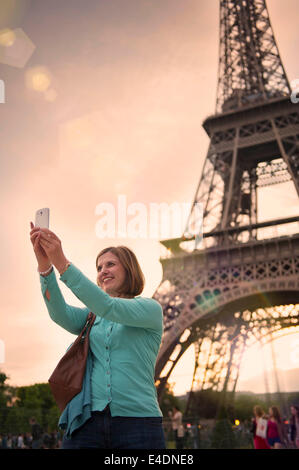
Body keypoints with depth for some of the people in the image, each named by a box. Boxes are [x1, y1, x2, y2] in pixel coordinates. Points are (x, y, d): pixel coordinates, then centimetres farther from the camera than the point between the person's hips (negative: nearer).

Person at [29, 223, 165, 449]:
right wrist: (45, 265, -19)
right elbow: (60, 313, -4)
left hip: (137, 420, -3)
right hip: (88, 421, 3)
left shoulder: (151, 309, 5)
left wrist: (62, 263, -18)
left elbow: (108, 307, -13)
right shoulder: (91, 317, 17)